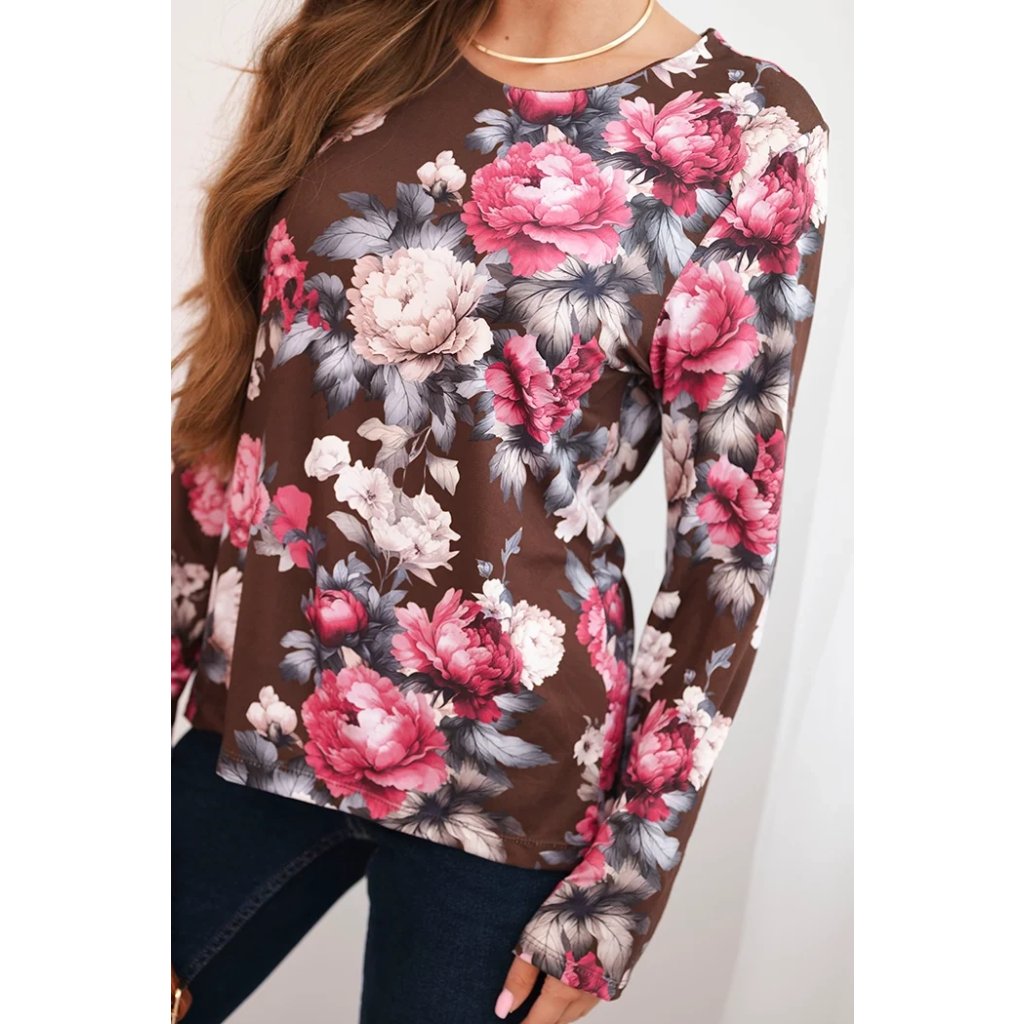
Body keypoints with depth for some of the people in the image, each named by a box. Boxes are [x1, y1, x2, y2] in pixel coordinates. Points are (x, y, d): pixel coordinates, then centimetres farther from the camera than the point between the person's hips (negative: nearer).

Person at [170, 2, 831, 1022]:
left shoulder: (746, 133, -8)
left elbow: (727, 534, -7)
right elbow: (236, 370, 7)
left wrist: (627, 879, -5)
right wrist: (171, 654, 7)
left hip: (498, 760, -3)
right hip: (250, 711, 4)